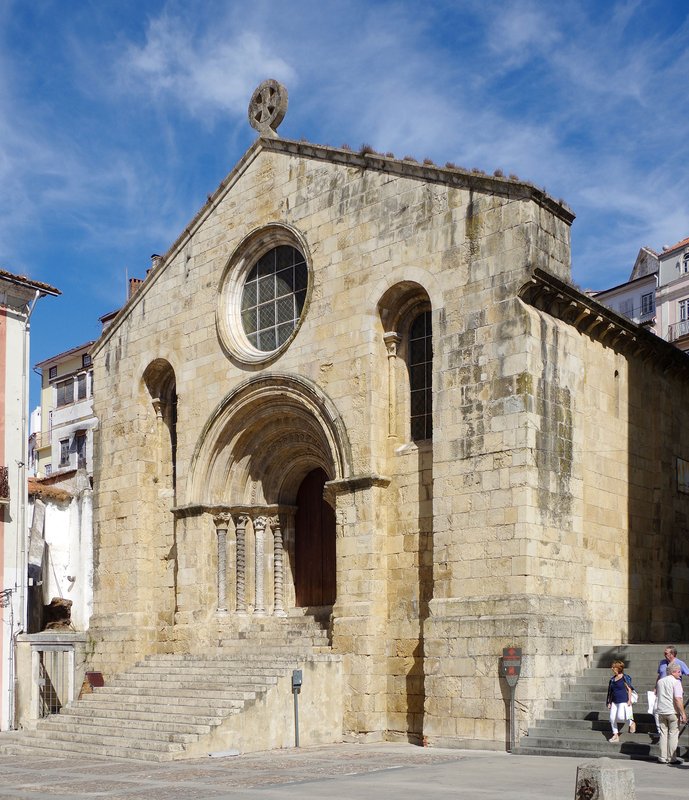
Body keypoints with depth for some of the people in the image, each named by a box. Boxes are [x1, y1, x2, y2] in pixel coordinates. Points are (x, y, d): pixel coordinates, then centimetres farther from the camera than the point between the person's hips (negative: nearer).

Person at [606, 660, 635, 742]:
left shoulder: (625, 678, -7)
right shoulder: (612, 679, 12)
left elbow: (629, 689, -7)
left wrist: (629, 700, -13)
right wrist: (609, 702, 14)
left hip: (623, 701, -7)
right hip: (614, 701, 7)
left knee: (620, 717, -16)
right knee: (612, 718, 0)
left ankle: (631, 723, 15)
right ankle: (615, 736, 9)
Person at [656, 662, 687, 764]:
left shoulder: (660, 681, 13)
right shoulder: (676, 682, -10)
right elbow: (678, 699, -17)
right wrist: (683, 714, -15)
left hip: (661, 711, 6)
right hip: (673, 712, -6)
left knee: (663, 733, 10)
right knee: (673, 734, 1)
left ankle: (663, 758, 11)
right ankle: (671, 758, 3)